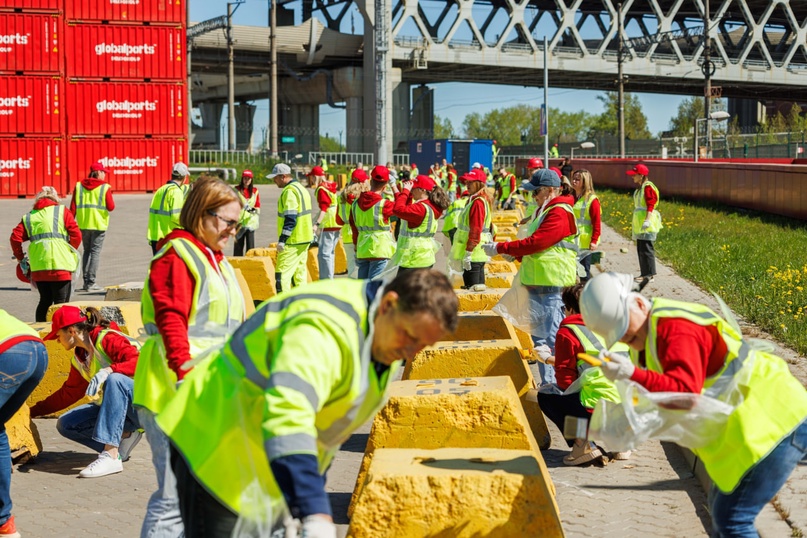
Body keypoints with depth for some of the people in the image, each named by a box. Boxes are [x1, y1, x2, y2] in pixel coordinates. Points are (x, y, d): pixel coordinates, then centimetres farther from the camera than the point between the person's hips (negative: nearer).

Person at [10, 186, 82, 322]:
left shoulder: (29, 216, 13)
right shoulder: (62, 211, 6)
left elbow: (16, 237, 4)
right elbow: (76, 235, -1)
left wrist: (20, 257, 17)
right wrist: (71, 252, 15)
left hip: (38, 266, 3)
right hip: (60, 265, -3)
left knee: (45, 301, 17)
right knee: (61, 303, 1)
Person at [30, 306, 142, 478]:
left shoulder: (109, 339, -16)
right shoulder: (79, 359, 9)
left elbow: (140, 362, -30)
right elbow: (68, 393, 20)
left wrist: (108, 370, -43)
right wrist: (33, 411, 20)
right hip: (115, 408, 8)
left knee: (115, 379, -38)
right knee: (65, 424, -4)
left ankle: (111, 457, -43)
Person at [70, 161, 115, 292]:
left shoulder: (79, 186, 6)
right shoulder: (105, 188, -6)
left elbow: (73, 207, 3)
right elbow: (111, 207, -6)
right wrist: (109, 196, 13)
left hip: (83, 225, 4)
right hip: (98, 225, -4)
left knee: (87, 251, 16)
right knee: (95, 252, -1)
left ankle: (86, 281, 13)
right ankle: (91, 283, -5)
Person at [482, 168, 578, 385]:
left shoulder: (560, 213, -14)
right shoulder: (543, 211, 19)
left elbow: (535, 243, -22)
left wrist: (500, 248, -16)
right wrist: (515, 254, 4)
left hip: (554, 286, -11)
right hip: (537, 284, 11)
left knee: (552, 338, -10)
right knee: (539, 337, 14)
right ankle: (546, 384, 21)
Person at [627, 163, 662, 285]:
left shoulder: (648, 187, -14)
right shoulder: (640, 187, 17)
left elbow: (650, 205, -21)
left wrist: (647, 220, -29)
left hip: (647, 224, -11)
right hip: (640, 224, 11)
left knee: (646, 249, -10)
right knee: (640, 249, 13)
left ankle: (649, 275, -8)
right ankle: (644, 274, 19)